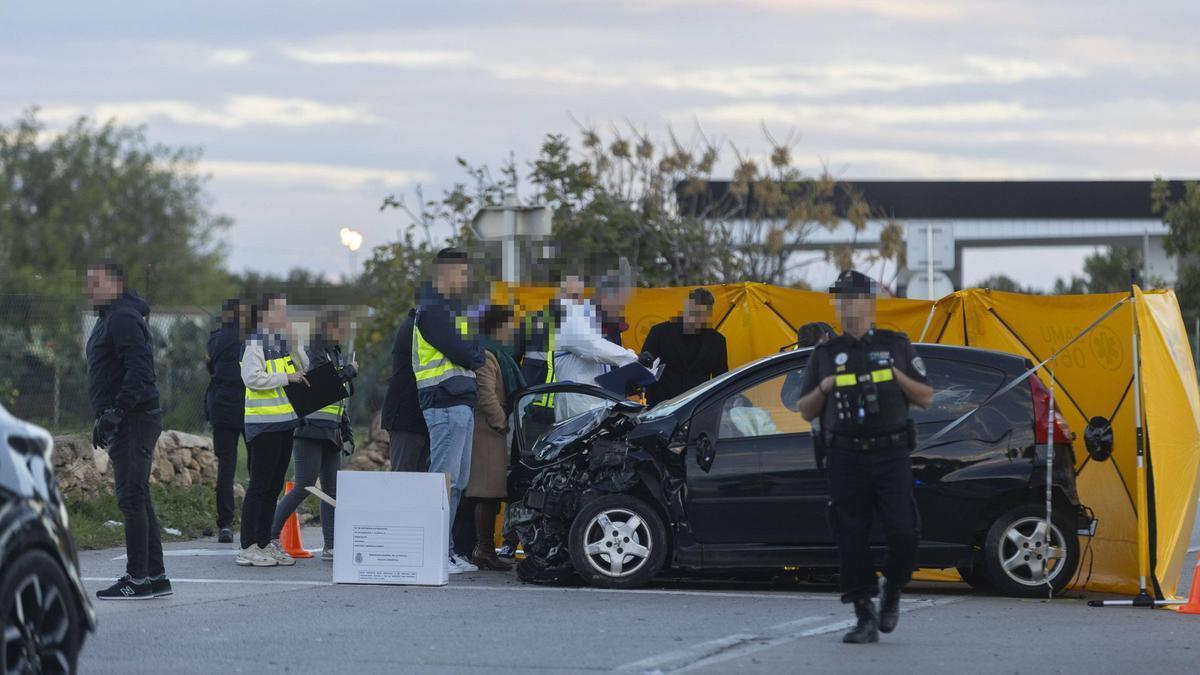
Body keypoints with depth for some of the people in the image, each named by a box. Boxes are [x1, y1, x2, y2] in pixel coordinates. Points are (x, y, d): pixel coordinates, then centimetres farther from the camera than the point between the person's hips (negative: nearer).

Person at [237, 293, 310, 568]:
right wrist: (286, 378, -17)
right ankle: (248, 548, -6)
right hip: (263, 423, -9)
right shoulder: (255, 344, -11)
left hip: (284, 422, 9)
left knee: (274, 486, 11)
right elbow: (252, 378, -21)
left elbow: (303, 368, 17)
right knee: (259, 485, -8)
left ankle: (264, 543, 18)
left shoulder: (282, 343, 16)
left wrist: (293, 342, 2)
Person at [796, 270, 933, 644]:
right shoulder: (825, 354, 13)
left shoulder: (896, 346, 11)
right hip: (846, 457, 1)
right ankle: (866, 619, 3)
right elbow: (806, 411, 15)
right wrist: (823, 389, -5)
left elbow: (926, 398, 10)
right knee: (852, 540, -2)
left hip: (892, 455, -1)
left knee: (903, 533, -11)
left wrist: (897, 375, -6)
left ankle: (892, 595, 14)